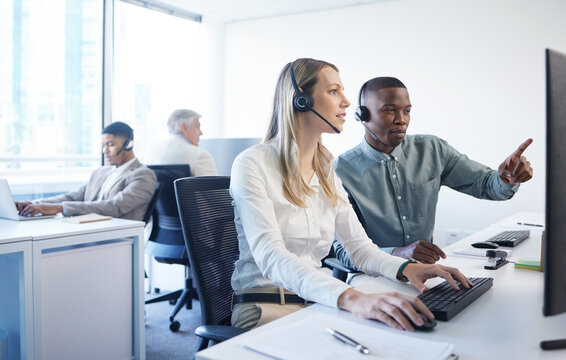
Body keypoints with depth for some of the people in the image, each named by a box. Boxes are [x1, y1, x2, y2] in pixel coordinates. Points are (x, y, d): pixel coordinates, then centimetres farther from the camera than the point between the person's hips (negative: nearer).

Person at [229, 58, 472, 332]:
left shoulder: (327, 171, 11)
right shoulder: (252, 165, -12)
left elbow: (359, 246, 7)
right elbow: (272, 258, -26)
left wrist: (406, 268, -15)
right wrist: (352, 298, -40)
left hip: (316, 301, 7)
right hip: (264, 308, -6)